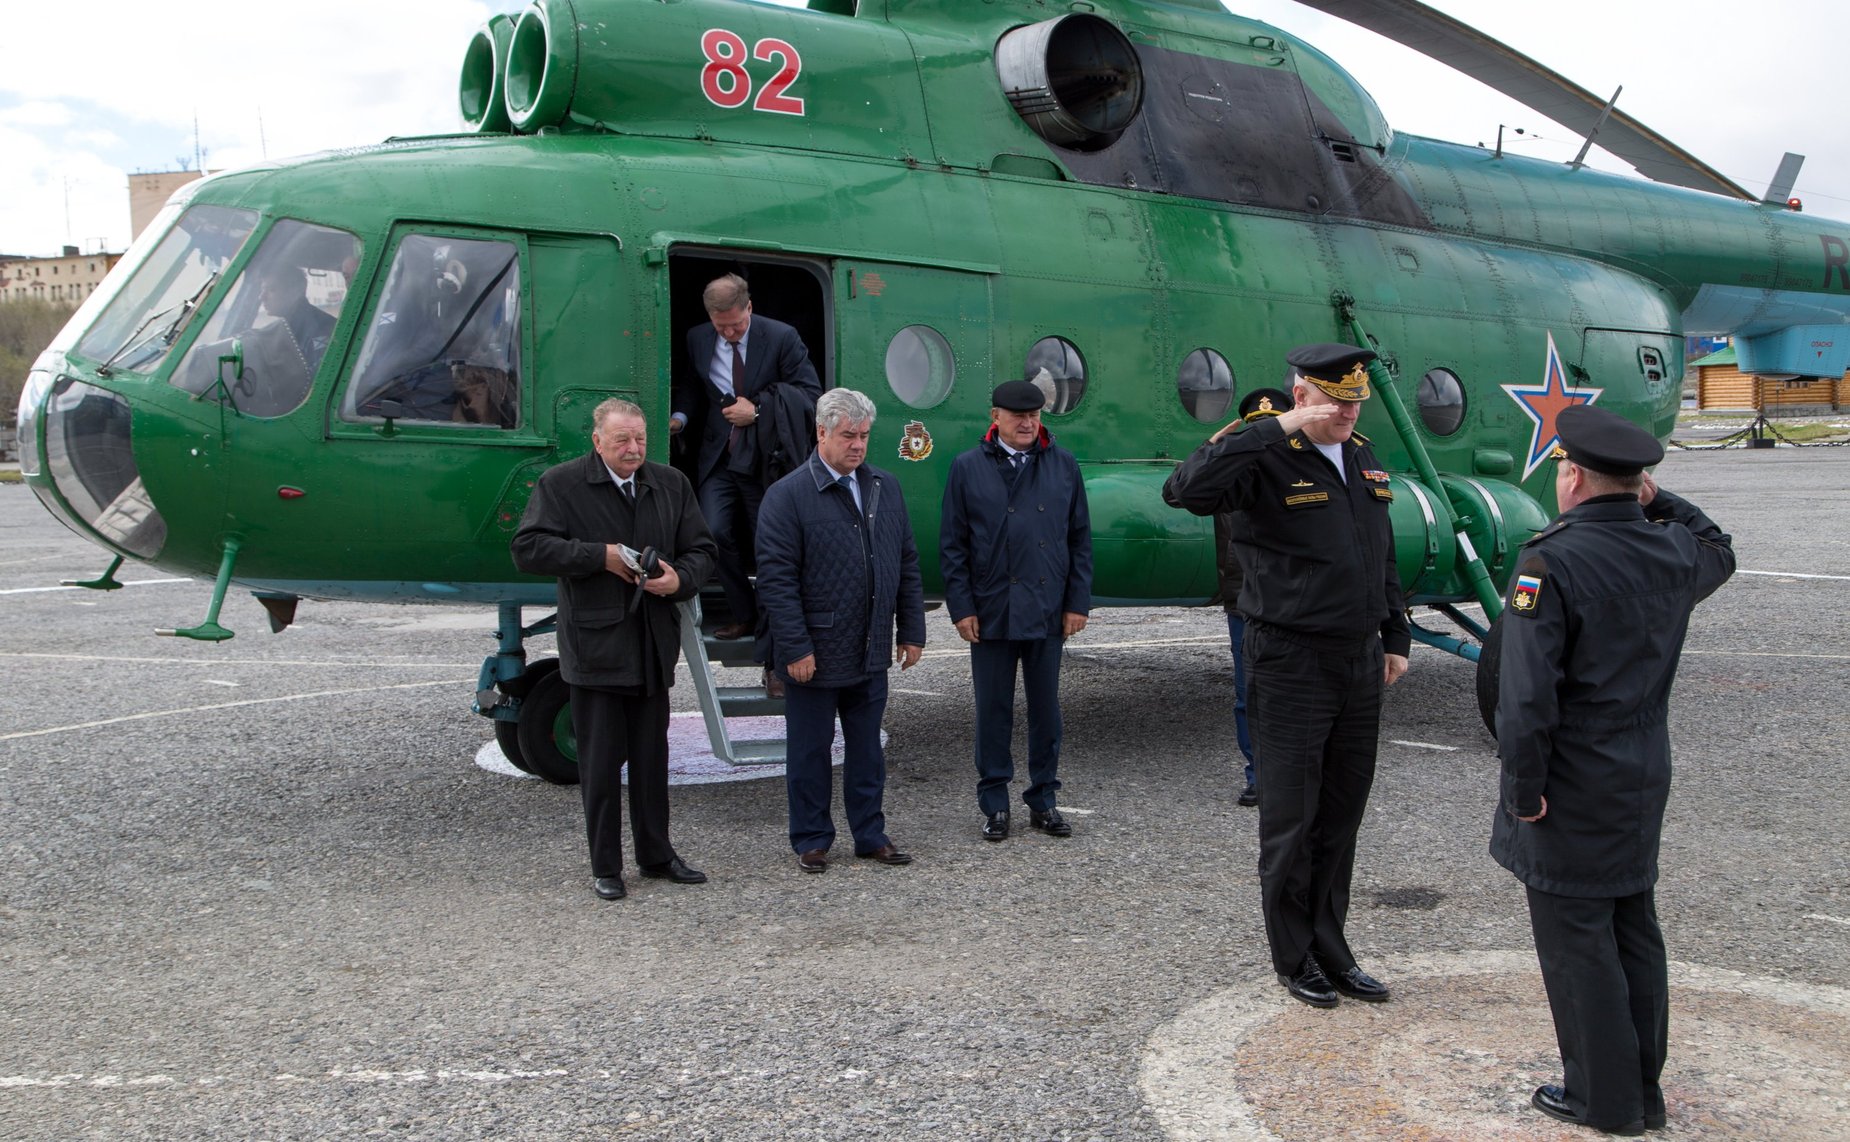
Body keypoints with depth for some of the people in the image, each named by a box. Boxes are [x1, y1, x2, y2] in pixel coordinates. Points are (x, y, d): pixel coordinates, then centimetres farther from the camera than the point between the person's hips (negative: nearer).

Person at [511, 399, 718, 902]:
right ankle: (605, 867, 13)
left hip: (653, 646, 4)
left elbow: (700, 549, 13)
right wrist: (601, 556, -16)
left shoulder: (671, 484, 10)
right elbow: (528, 549, -11)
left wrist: (680, 579, -9)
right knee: (600, 761, 2)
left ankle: (656, 855, 26)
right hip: (594, 645, -4)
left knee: (652, 756, 13)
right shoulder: (560, 484, -4)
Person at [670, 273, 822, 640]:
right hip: (718, 458, 3)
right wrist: (680, 417, -3)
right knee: (714, 532, -12)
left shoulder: (782, 338, -8)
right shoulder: (697, 339, 3)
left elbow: (810, 393, -7)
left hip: (765, 459, -2)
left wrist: (758, 408, -16)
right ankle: (744, 615, 6)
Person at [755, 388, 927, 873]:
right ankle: (811, 840, 20)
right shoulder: (788, 496, -10)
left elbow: (907, 565, 12)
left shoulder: (885, 488, 8)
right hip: (814, 655, -5)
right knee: (810, 752, 8)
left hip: (871, 652, 5)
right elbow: (776, 579, -14)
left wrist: (911, 631, 8)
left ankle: (870, 834, 26)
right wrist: (796, 648, -17)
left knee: (867, 748, 15)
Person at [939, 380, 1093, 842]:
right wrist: (962, 607, -5)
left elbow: (1080, 538, 8)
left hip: (1048, 610, 2)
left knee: (1045, 710, 9)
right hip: (991, 612, -2)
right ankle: (995, 805, 16)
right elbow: (952, 544, 1)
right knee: (993, 712, 5)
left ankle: (1043, 800, 21)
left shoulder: (1063, 465, 7)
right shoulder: (968, 468, 1)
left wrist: (1078, 602, 2)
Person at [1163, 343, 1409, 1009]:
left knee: (1342, 816, 14)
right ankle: (1295, 960, 19)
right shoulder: (1265, 459, -12)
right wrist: (1274, 431, -32)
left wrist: (1395, 637, 18)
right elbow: (1186, 490, -32)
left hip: (1359, 661, 7)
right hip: (1290, 662, -7)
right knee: (1291, 822, 4)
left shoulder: (1363, 457, 12)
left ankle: (1331, 952, 26)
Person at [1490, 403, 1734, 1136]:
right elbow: (1719, 552, 29)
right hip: (1644, 786, 8)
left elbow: (1527, 695, -25)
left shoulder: (1552, 563, -21)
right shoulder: (1672, 552, 1)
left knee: (1577, 941, 4)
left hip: (1572, 798, -7)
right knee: (1635, 931, 17)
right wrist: (1659, 501, 17)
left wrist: (1522, 787, -15)